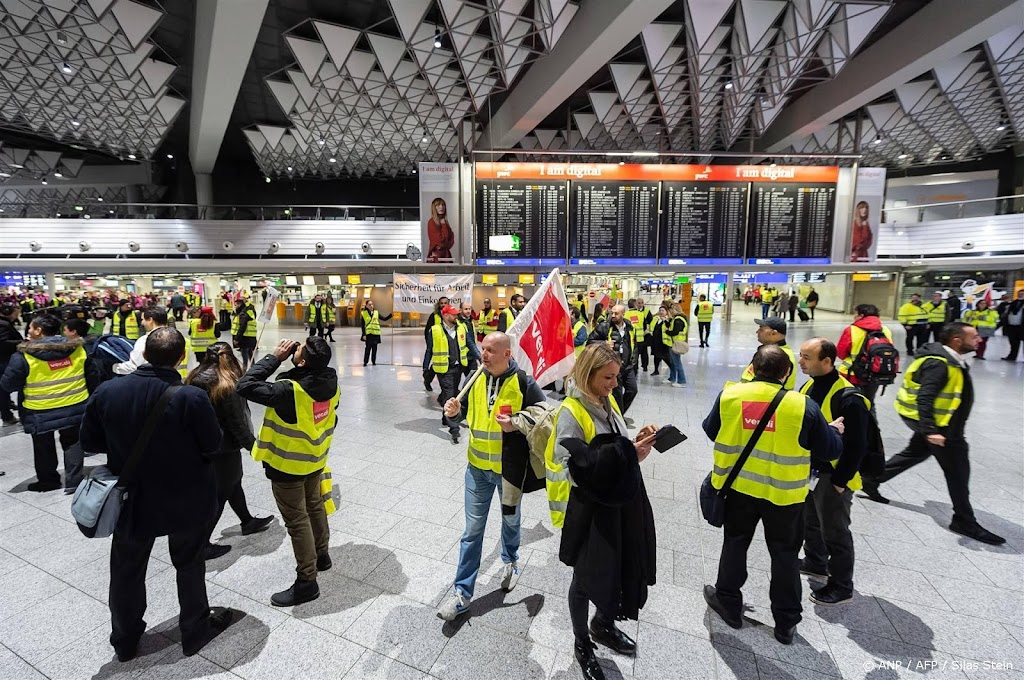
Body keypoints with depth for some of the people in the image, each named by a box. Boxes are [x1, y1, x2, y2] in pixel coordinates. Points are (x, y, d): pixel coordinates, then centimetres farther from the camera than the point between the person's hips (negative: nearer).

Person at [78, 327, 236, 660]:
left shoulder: (106, 391, -14)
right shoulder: (192, 397, -26)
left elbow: (90, 441, -1)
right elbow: (213, 445, -15)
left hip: (131, 497, 3)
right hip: (187, 499, -2)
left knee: (127, 569, 23)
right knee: (189, 564, 19)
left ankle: (125, 640, 42)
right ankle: (195, 631, 36)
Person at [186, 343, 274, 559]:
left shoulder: (194, 379, -1)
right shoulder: (226, 387, -23)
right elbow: (237, 424, -18)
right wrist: (254, 447, -6)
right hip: (224, 449, -8)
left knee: (233, 483, 23)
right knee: (220, 493, 7)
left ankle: (248, 522, 40)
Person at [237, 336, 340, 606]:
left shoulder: (289, 390, -33)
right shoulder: (330, 382, -11)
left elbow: (245, 386, -28)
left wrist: (274, 357, -23)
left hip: (288, 464, -7)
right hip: (315, 458, 7)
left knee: (297, 521, 7)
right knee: (314, 506, 26)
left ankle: (306, 581, 20)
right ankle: (321, 555, 45)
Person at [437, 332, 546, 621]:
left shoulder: (524, 382, -16)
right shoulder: (475, 379, -3)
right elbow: (464, 412, 10)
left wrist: (516, 425, -25)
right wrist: (454, 411, -12)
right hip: (477, 467, 3)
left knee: (511, 520, 23)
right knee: (472, 530, 9)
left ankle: (510, 561, 52)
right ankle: (462, 592, 22)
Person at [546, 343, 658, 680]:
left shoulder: (608, 402, 2)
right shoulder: (571, 412, -22)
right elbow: (578, 470, -26)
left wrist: (636, 441, -8)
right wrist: (628, 454, -27)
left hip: (621, 501, 7)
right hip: (588, 507, -7)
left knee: (622, 567, 20)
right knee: (586, 577, 13)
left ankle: (603, 624, 49)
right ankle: (582, 644, 40)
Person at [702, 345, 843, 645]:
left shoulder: (729, 395, -12)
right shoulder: (803, 406, -17)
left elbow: (710, 430, 3)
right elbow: (830, 451, -5)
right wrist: (834, 431, 16)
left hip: (739, 487, 1)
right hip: (784, 493, -1)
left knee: (735, 544, 20)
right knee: (785, 555, 18)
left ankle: (728, 603, 35)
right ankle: (786, 622, 32)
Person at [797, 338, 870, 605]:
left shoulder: (849, 399, -25)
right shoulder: (809, 386, 0)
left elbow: (856, 446, -21)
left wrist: (840, 481, -16)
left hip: (832, 477, -8)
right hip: (808, 471, 8)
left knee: (834, 532, 8)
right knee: (810, 521, 24)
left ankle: (842, 586, 27)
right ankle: (815, 563, 45)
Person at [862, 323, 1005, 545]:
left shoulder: (950, 360, 7)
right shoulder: (939, 364, -24)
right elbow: (924, 398, -29)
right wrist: (930, 431, -34)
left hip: (942, 424, 10)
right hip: (941, 427, -10)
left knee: (915, 453, 21)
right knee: (957, 471, 0)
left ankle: (871, 480, 29)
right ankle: (964, 521, 14)